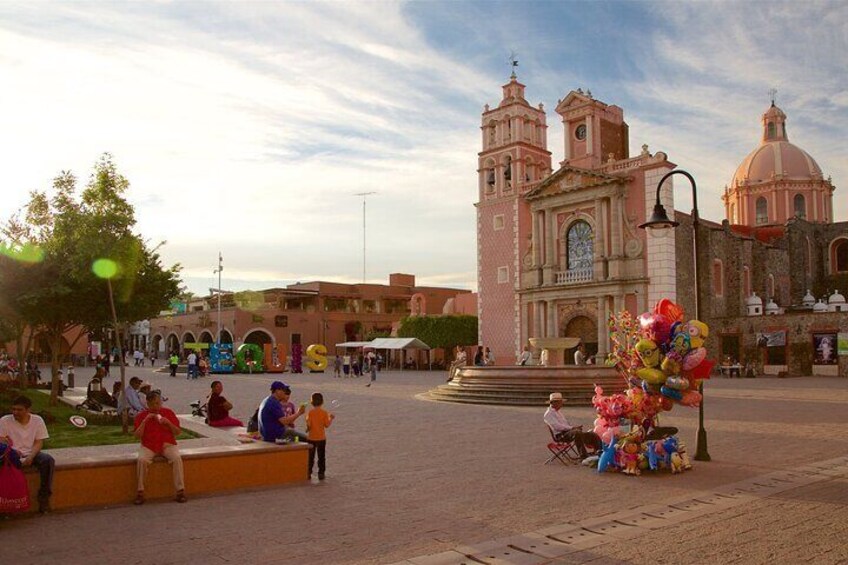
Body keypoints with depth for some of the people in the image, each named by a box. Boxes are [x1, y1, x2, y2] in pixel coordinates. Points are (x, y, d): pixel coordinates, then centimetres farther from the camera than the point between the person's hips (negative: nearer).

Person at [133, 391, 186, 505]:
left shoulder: (168, 412, 6)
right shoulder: (141, 416, 5)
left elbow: (177, 432, 5)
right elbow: (137, 435, -6)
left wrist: (168, 422, -12)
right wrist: (145, 421, -14)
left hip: (167, 444, 0)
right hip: (148, 446, 0)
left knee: (177, 458, -29)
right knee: (142, 460, -32)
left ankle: (180, 491, -23)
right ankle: (140, 493, -18)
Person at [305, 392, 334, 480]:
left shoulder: (310, 412, -8)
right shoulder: (324, 413, -6)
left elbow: (308, 424, -13)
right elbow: (327, 425, -7)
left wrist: (307, 430, 8)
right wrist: (331, 418, 9)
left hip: (312, 438, 0)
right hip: (321, 438, 0)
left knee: (310, 456, 10)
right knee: (321, 457, 8)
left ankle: (308, 473, 12)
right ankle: (321, 473, 9)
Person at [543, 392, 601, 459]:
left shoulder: (559, 411, 22)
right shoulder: (548, 414, -7)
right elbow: (557, 426, -19)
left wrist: (574, 427, 0)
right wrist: (572, 428, -21)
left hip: (568, 431, 9)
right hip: (560, 435, -9)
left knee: (592, 435, -2)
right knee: (577, 432, -37)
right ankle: (583, 456, -38)